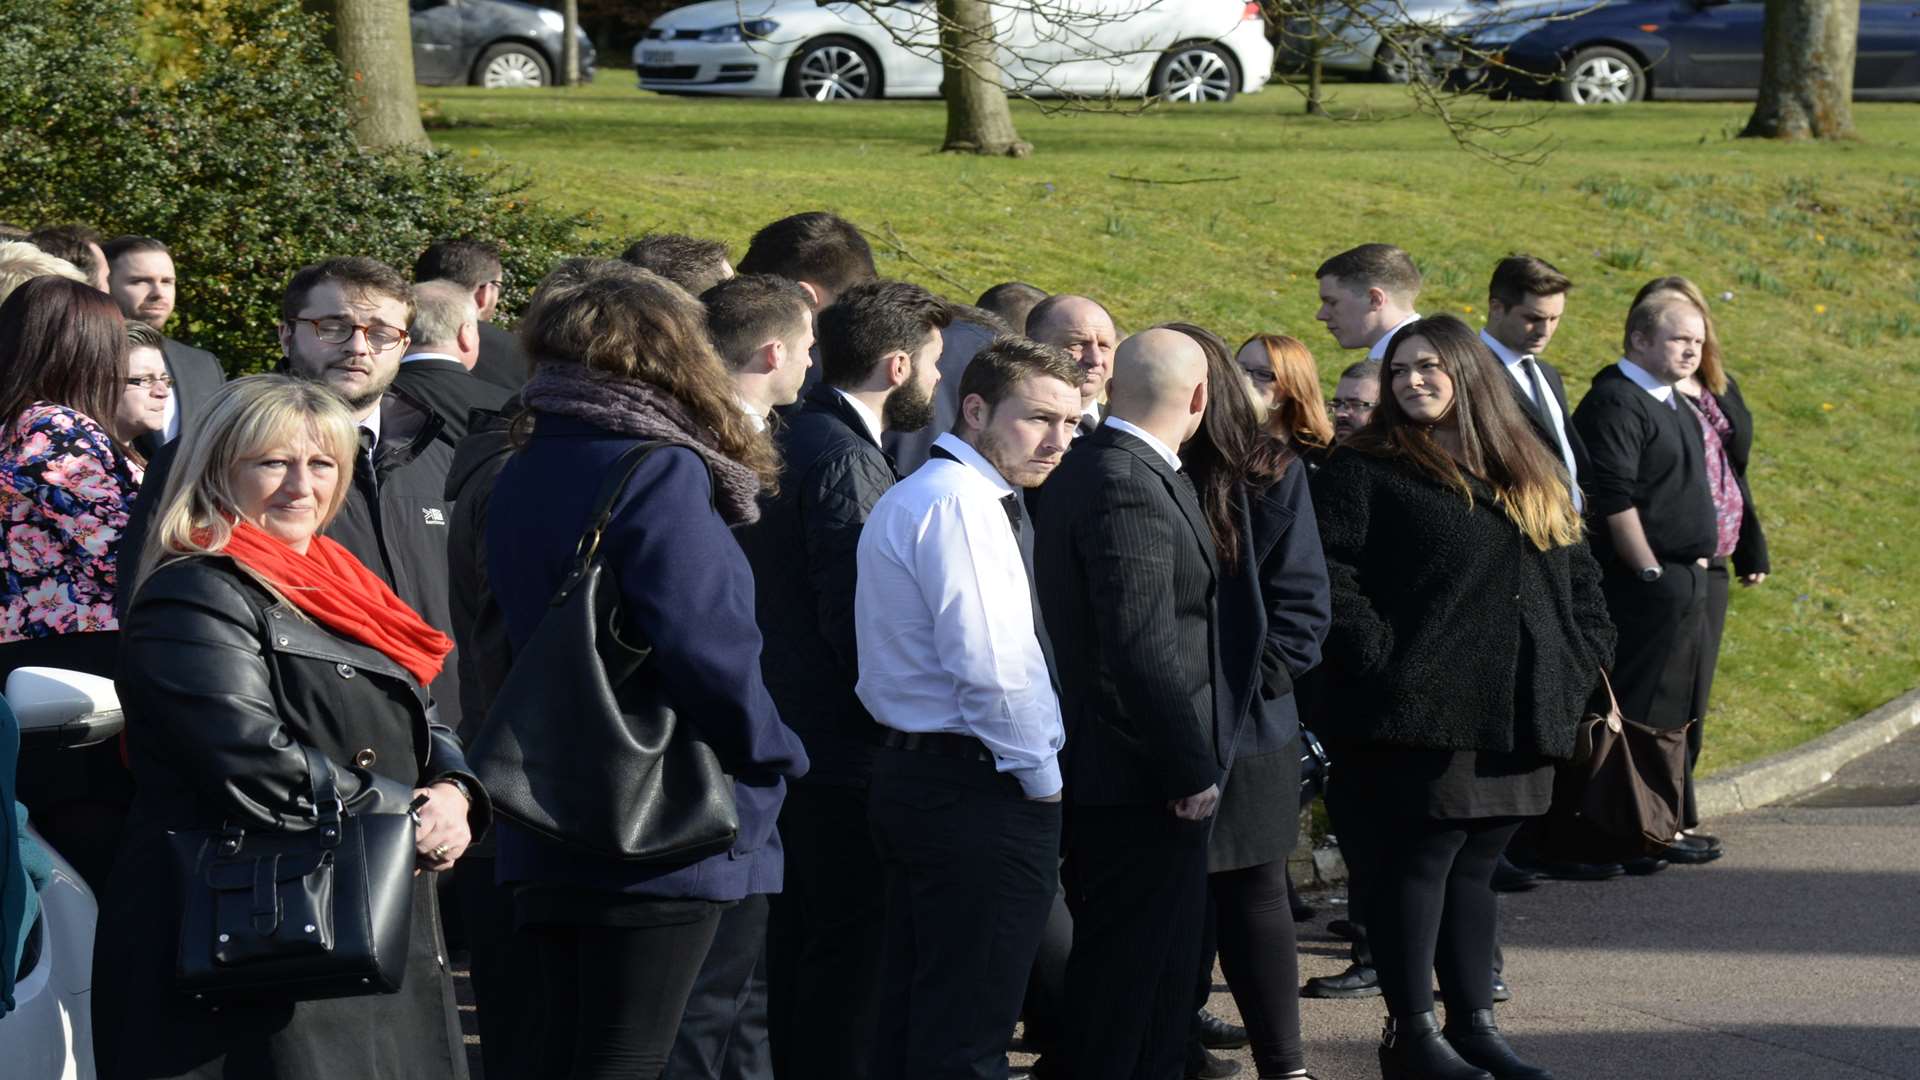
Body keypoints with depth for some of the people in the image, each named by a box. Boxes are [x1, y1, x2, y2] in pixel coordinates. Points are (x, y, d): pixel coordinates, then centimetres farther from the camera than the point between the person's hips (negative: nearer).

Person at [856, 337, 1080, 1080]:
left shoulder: (906, 498, 18)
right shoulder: (962, 502, -16)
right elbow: (990, 664, -24)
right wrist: (1042, 779, -12)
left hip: (911, 768, 11)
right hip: (979, 793, -11)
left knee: (913, 1016, 15)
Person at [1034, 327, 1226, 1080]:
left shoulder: (1086, 469, 11)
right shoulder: (1128, 487, -20)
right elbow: (1143, 646, -24)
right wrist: (1192, 768, -18)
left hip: (1101, 766, 10)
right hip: (1142, 781, -10)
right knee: (1144, 971, -3)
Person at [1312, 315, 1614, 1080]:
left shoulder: (1529, 476, 18)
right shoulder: (1366, 468, -2)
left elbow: (1579, 577, 22)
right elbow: (1326, 570, -11)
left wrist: (1582, 662, 9)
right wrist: (1380, 656, -18)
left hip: (1521, 715, 6)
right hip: (1422, 710, -6)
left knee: (1474, 865, 12)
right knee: (1417, 861, -4)